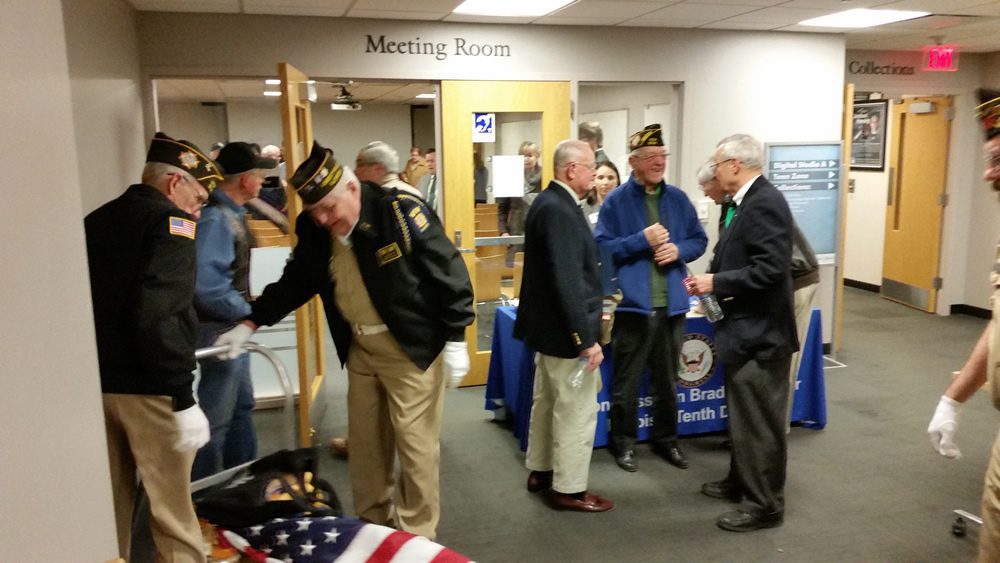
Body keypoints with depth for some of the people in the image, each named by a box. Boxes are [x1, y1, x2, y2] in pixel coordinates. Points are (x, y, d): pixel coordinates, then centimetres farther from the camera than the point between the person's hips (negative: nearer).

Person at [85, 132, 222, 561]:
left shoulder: (96, 220, 13)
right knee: (172, 512, 2)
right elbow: (161, 316, -22)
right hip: (147, 389, -7)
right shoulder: (170, 221, -10)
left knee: (111, 507, 17)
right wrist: (184, 400, -21)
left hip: (97, 384, 8)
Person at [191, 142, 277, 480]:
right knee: (216, 417, 0)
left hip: (232, 327, 11)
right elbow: (206, 284, -33)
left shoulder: (232, 212, 8)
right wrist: (247, 312, -20)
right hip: (219, 330, -11)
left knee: (241, 404, 21)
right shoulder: (215, 218, -23)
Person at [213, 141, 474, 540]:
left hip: (413, 346, -6)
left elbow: (449, 273, -17)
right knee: (364, 440, 16)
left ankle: (418, 532, 19)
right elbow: (294, 282, 13)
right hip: (360, 348, 7)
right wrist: (250, 324, 6)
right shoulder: (313, 230, -1)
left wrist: (455, 340, -16)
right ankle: (372, 522, 35)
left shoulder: (401, 211, -20)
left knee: (414, 442, 1)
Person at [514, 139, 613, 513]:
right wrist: (586, 338, -24)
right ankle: (569, 489, 15)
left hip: (550, 325, 11)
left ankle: (540, 471, 35)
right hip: (566, 330, -11)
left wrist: (590, 313, 21)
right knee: (577, 411, 2)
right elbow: (567, 281, -27)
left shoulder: (548, 202, 8)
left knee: (547, 402, 21)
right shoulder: (559, 211, -23)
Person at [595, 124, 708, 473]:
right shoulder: (616, 201, -5)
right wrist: (642, 240, -19)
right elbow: (602, 248, -10)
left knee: (667, 380, 17)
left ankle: (666, 440, 32)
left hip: (672, 304, 4)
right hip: (633, 303, -4)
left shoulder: (678, 199, 8)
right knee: (627, 381, 7)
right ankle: (623, 442, 22)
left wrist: (678, 250, -9)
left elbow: (699, 239, 11)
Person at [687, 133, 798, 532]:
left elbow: (770, 269, -26)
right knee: (743, 416, 22)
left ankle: (765, 505, 15)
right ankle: (742, 482, 38)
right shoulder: (751, 201, 10)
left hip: (760, 332, -10)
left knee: (760, 423, 2)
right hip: (746, 328, 10)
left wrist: (716, 283, -20)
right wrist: (713, 281, 0)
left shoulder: (765, 202, -19)